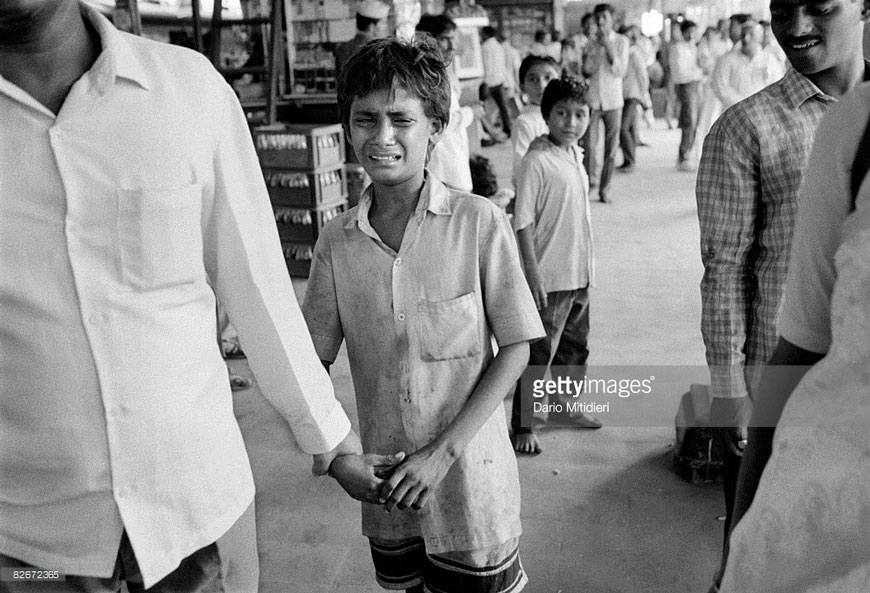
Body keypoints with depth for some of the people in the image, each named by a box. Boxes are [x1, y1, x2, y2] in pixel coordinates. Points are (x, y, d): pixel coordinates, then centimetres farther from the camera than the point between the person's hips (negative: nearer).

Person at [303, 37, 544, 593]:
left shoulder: (479, 222, -13)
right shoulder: (337, 241, -4)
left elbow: (516, 348, -10)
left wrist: (444, 450, -15)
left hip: (469, 479, -3)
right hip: (386, 487, 3)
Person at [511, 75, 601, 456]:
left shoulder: (576, 156, 8)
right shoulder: (536, 161, -16)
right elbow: (523, 222, -18)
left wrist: (586, 265, 17)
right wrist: (533, 273, -21)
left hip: (579, 274, 8)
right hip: (549, 278, -8)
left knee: (575, 346, 21)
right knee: (538, 353, 1)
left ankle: (564, 407, 39)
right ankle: (522, 426, 15)